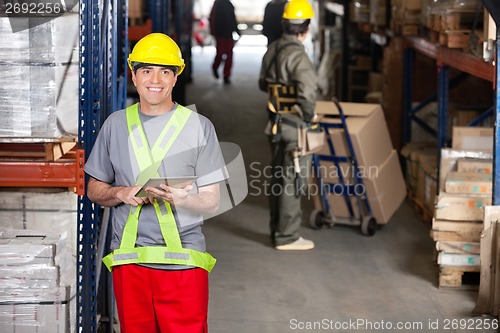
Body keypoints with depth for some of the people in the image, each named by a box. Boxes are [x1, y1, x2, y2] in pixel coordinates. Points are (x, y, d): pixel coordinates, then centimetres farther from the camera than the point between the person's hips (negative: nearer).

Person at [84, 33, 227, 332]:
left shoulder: (199, 126, 3)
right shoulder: (116, 124, 11)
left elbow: (212, 201, 2)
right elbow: (94, 189, 16)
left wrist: (182, 199, -20)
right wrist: (121, 193, -6)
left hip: (183, 260, -2)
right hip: (128, 259, 2)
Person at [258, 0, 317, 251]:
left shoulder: (272, 50, 5)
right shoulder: (297, 56, -21)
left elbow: (263, 84, 19)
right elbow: (308, 94, -29)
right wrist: (310, 115, -12)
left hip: (276, 123, 8)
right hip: (295, 126, -8)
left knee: (278, 178, 17)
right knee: (292, 181, 0)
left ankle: (277, 230, 27)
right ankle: (287, 237, 6)